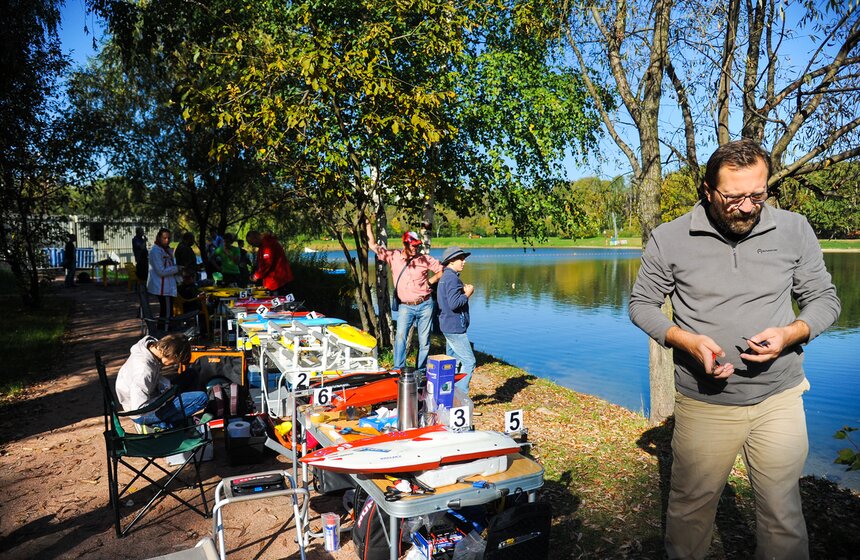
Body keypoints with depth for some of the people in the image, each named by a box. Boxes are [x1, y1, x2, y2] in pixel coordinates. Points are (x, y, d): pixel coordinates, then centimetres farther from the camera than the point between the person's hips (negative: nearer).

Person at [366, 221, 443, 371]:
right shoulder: (393, 256, 0)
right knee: (400, 336, -16)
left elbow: (442, 270, 8)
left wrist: (429, 281, -2)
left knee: (424, 340, 4)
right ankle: (398, 369, -8)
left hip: (425, 305, 0)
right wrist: (368, 223, -1)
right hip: (405, 307, 0)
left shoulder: (424, 259, -1)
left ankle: (422, 370, 16)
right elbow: (373, 245, 3)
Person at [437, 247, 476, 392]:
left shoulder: (445, 277, 16)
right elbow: (454, 303, -25)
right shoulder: (452, 278, -17)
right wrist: (467, 294, -12)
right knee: (469, 362, -7)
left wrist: (463, 291, 7)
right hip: (455, 327, -11)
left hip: (448, 326, 11)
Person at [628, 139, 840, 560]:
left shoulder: (795, 230, -2)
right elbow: (641, 304, 1)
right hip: (703, 405, -1)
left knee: (783, 517, 14)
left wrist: (791, 333, -16)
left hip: (779, 400, 2)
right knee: (690, 512, 14)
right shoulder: (670, 239, -8)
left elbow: (824, 299, 6)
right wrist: (687, 341, -16)